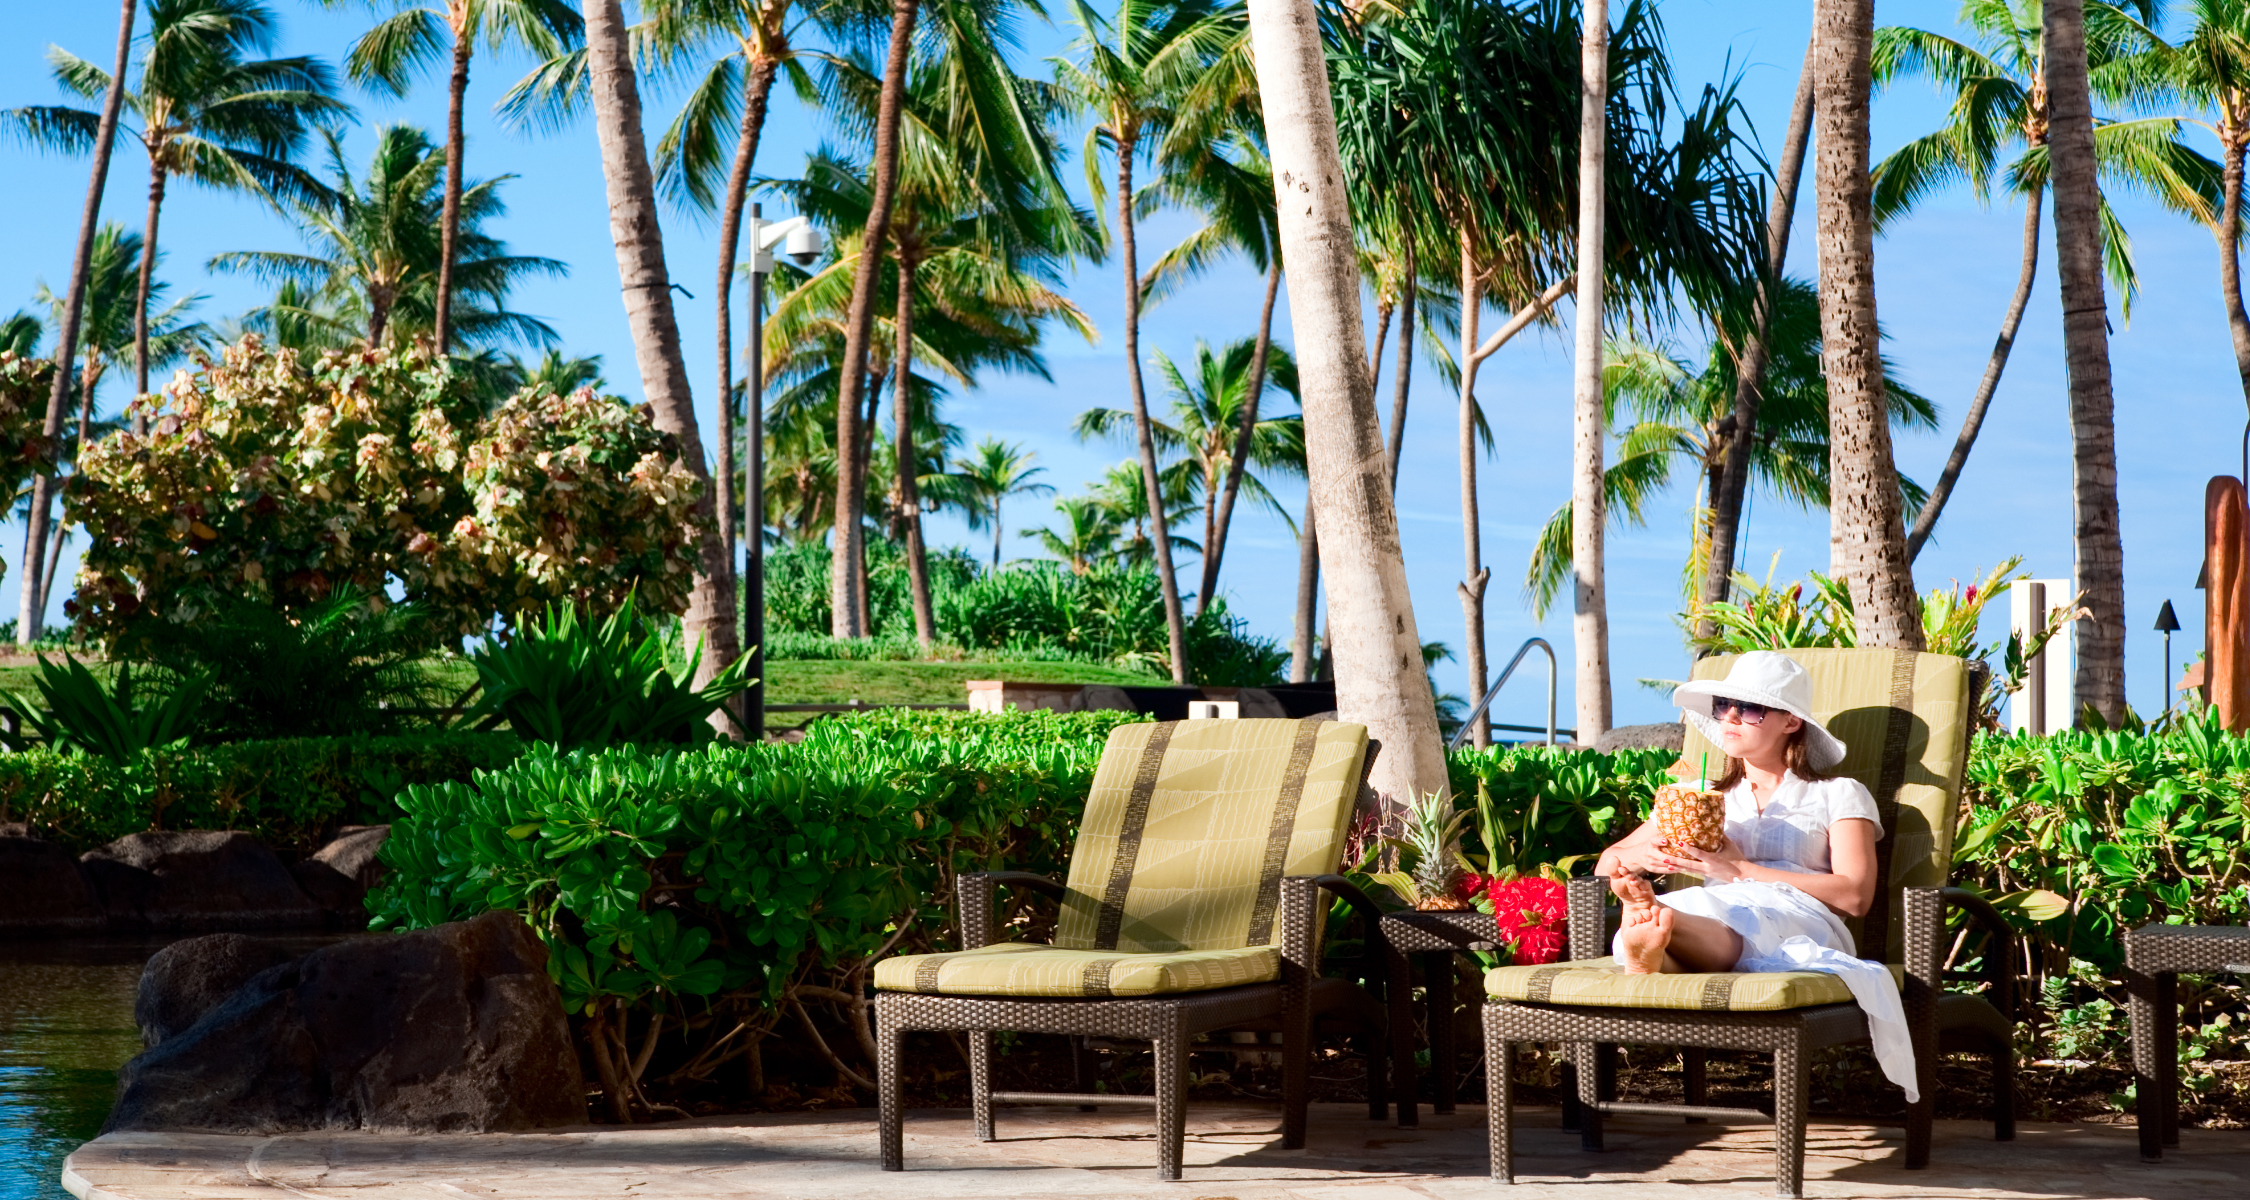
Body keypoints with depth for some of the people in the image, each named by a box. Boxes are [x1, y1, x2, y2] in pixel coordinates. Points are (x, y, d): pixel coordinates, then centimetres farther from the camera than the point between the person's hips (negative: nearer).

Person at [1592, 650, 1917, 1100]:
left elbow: (1854, 895, 4)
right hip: (1711, 921, 2)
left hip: (1799, 921, -2)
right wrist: (1638, 858, 3)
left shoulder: (1837, 794, 22)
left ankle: (1653, 918, -69)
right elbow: (1607, 865, 31)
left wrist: (1740, 870, -1)